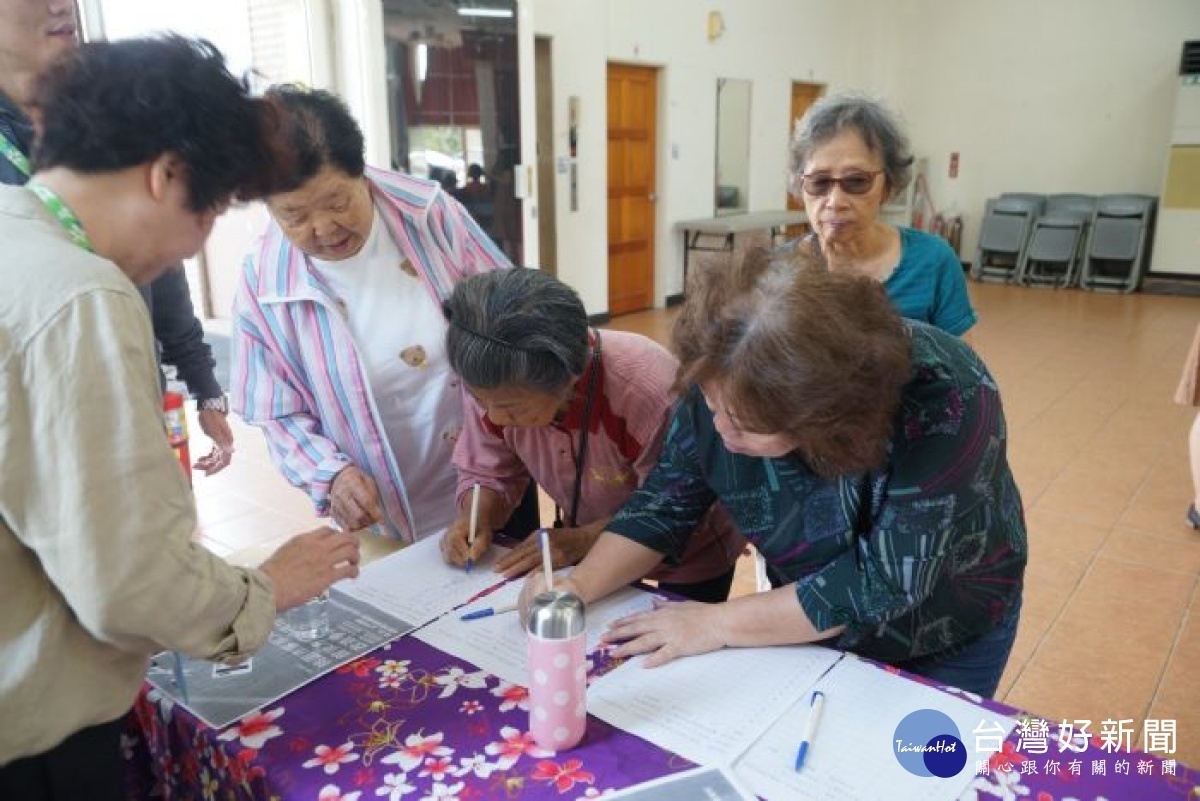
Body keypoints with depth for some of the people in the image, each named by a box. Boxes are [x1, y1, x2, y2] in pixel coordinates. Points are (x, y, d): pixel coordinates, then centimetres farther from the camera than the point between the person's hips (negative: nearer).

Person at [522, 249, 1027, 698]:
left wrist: (719, 623, -33)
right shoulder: (726, 383, -26)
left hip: (945, 644, -3)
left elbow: (886, 581, -36)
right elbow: (664, 504, -14)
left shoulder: (945, 400, -38)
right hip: (808, 625, 3)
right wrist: (578, 586, -28)